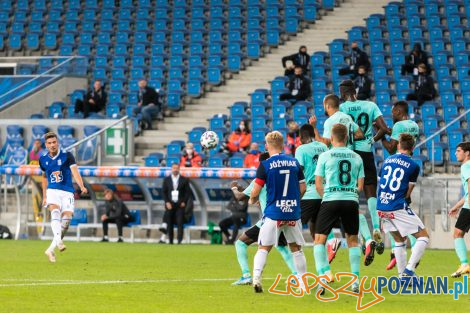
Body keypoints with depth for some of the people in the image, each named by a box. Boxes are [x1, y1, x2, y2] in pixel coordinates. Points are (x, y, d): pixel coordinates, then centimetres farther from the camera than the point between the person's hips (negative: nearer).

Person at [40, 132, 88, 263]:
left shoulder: (67, 156, -3)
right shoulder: (43, 159, 8)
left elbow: (75, 172, -16)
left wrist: (82, 186, -33)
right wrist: (44, 196, 23)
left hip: (67, 192, -1)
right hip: (52, 191, 1)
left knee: (66, 218, -12)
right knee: (55, 211, -28)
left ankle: (51, 249, 2)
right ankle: (58, 241, -49)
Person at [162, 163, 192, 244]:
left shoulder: (184, 180, 5)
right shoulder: (166, 179, 9)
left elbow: (188, 192, 5)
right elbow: (163, 192, 7)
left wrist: (184, 202, -6)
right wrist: (167, 202, -5)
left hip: (180, 204, -2)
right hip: (170, 204, 2)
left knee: (180, 223, -10)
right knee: (169, 224, 1)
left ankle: (180, 241, -12)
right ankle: (170, 242, 7)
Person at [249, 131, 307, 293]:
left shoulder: (265, 165, -7)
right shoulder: (294, 162, 5)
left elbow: (255, 191, -8)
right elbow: (302, 188, 8)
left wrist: (252, 200, 15)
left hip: (273, 212, -3)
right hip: (293, 213, 3)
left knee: (264, 248, 2)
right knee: (296, 248, 15)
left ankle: (256, 278, -17)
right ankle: (303, 283, 15)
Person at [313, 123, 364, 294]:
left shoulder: (325, 156, 0)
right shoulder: (357, 158, 9)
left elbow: (318, 185, 1)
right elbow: (360, 186, 10)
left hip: (331, 201, -3)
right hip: (352, 201, 3)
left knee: (319, 239, 4)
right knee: (352, 240, 16)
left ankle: (323, 275, -13)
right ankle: (355, 280, 11)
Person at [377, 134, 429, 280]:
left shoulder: (387, 160, 12)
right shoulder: (413, 166, -4)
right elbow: (407, 193, 0)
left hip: (381, 207, 6)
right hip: (398, 208, -6)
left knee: (400, 240, 22)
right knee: (423, 236, 3)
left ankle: (402, 276, 20)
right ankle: (409, 269, -12)